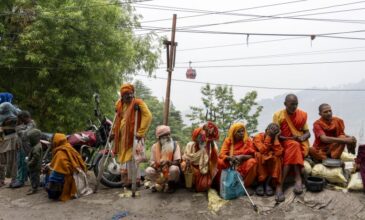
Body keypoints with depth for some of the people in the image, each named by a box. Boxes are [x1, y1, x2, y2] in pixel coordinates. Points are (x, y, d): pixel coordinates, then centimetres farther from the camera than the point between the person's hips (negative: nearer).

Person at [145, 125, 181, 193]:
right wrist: (155, 165, -23)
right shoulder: (154, 146, -2)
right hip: (159, 172, 2)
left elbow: (177, 161, -15)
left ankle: (172, 184, -1)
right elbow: (152, 161, 1)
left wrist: (169, 162, -36)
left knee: (174, 169, -35)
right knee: (148, 171, -24)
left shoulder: (175, 145, -9)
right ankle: (161, 184, 6)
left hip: (171, 172, -2)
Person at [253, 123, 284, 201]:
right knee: (258, 155, -31)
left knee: (276, 157, -27)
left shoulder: (275, 139, -4)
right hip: (259, 164, -2)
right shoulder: (258, 137, -12)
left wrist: (275, 138, -21)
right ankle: (261, 183, -23)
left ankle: (268, 183, -22)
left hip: (271, 165, 2)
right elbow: (263, 150, -29)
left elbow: (279, 153, -23)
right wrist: (268, 136, -27)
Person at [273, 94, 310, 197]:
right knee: (294, 146, -36)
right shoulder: (278, 115, -4)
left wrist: (303, 137, -15)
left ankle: (280, 184, -38)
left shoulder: (302, 115, 5)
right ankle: (298, 179, -36)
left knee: (293, 148, -33)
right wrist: (291, 138, -20)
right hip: (284, 143, -1)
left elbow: (307, 133, 8)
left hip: (300, 144, 1)